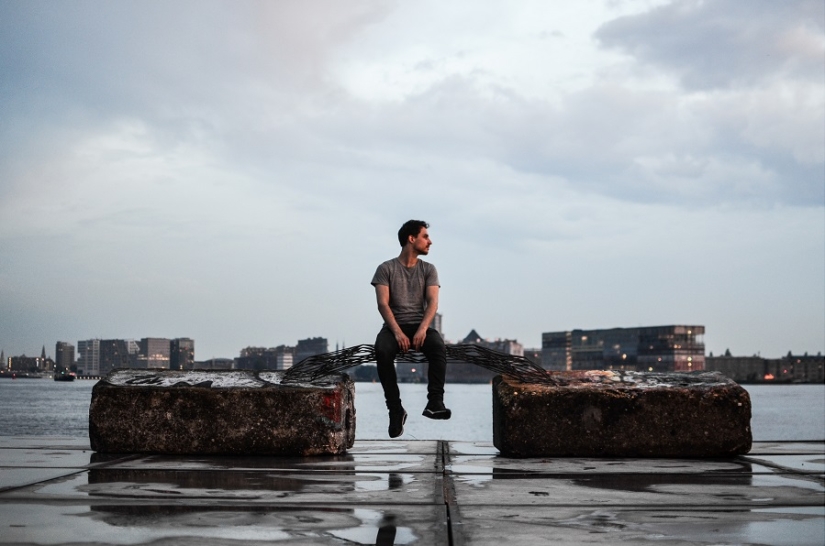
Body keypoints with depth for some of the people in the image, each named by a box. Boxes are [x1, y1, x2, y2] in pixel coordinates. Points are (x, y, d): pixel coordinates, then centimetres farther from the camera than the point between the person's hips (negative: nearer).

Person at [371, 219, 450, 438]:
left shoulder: (428, 269, 11)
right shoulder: (386, 269, 4)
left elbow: (432, 302, -3)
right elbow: (383, 303, -7)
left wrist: (422, 329, -22)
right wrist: (397, 332, -23)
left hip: (420, 326, 2)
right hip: (393, 326, -2)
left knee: (439, 347, -33)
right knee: (382, 352, -35)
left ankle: (434, 403, -38)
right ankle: (395, 410, -29)